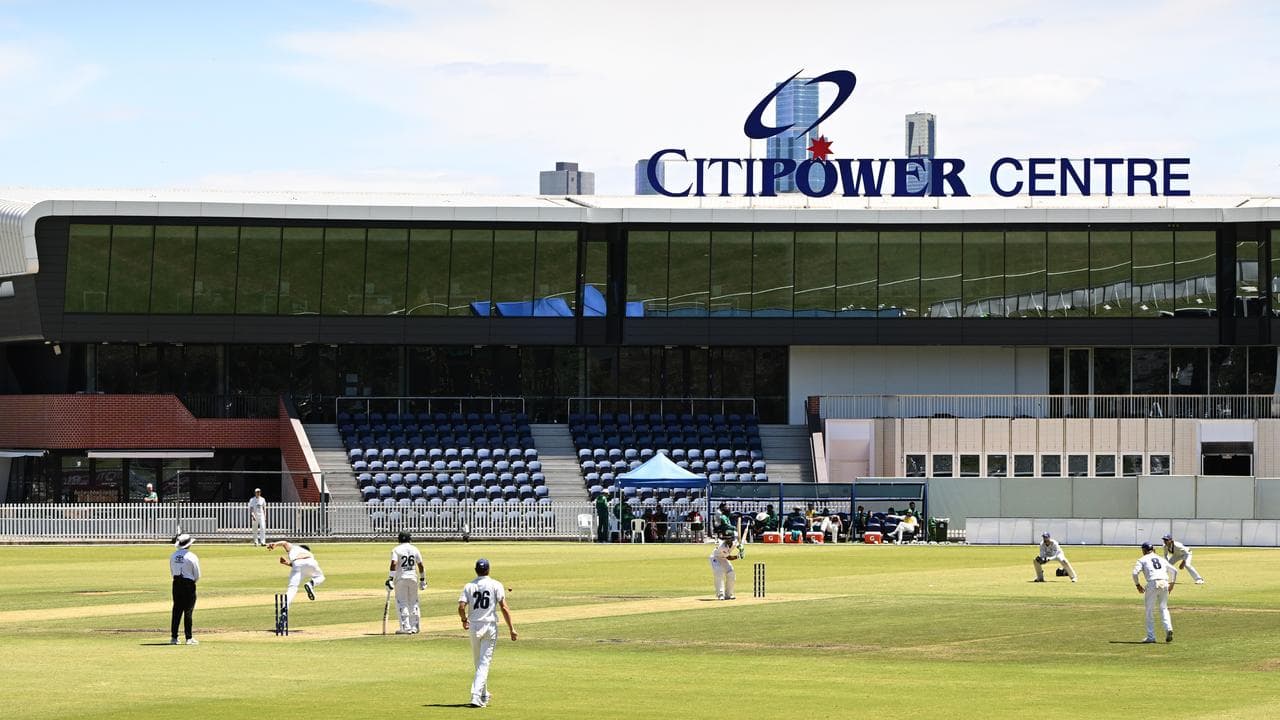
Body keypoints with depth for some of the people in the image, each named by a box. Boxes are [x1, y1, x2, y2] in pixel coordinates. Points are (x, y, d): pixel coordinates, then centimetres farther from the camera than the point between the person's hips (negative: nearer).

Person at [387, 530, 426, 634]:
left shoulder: (396, 550, -5)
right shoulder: (414, 549, 5)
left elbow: (394, 564, -17)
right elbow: (420, 565, 6)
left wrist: (390, 579, -18)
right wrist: (423, 579, 15)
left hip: (401, 578, -3)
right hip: (413, 578, 3)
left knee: (402, 603, 0)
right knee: (413, 602, 14)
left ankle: (406, 628, -7)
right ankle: (414, 627, 15)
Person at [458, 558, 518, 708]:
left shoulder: (469, 586, 2)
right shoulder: (495, 585, -3)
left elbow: (461, 607, -9)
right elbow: (504, 607, -9)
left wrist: (464, 620, 12)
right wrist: (511, 629, -7)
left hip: (474, 627, 2)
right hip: (490, 626, -2)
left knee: (478, 662, 18)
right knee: (484, 662, -4)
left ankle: (483, 694, 30)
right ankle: (476, 696, -18)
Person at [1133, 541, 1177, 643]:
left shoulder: (1142, 560, 11)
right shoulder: (1161, 559, 24)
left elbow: (1135, 572, -4)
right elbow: (1174, 571, 21)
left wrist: (1138, 585, 7)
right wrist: (1171, 584, 27)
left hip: (1153, 584, -4)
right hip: (1164, 583, 4)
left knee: (1150, 611, 6)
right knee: (1164, 608, 15)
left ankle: (1151, 637, 6)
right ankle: (1168, 628, -9)